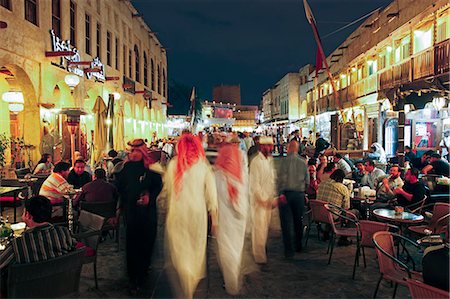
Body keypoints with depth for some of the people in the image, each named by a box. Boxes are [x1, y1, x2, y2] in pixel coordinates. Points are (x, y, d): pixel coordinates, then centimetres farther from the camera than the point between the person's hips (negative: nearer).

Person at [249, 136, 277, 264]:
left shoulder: (270, 160, 12)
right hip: (259, 200, -7)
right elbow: (255, 184, -15)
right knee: (259, 228, -2)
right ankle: (259, 257, 6)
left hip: (268, 199, 7)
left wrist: (272, 197, 11)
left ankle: (261, 252, 28)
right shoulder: (256, 162, -12)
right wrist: (263, 199, -16)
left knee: (265, 227, 13)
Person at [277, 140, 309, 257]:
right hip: (299, 194, 4)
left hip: (286, 193, -4)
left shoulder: (285, 160, -7)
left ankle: (288, 249, -2)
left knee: (286, 222, 1)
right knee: (298, 221, 17)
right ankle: (298, 246, 29)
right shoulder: (303, 162, 5)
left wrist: (281, 194, -12)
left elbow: (282, 178, -13)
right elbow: (307, 181, 8)